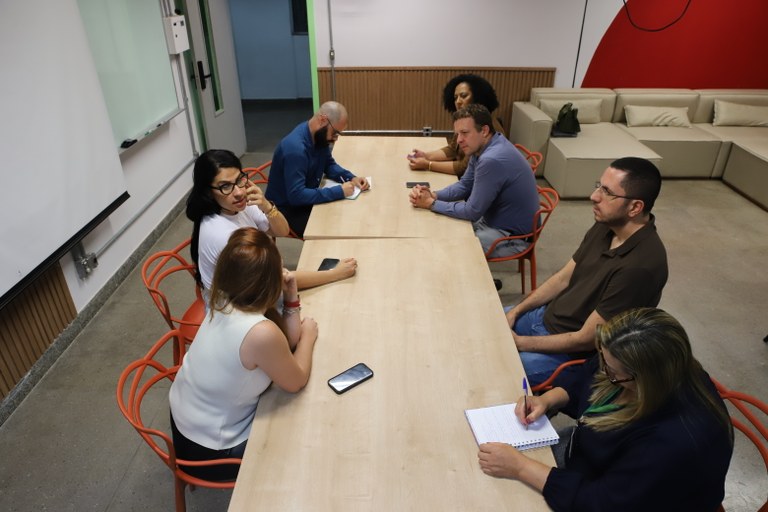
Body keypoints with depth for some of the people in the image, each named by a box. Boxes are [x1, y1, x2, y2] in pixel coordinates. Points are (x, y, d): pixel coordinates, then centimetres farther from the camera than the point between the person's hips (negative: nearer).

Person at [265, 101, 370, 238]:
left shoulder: (319, 136, -5)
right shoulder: (295, 148, -31)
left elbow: (329, 164, 10)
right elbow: (296, 195, -36)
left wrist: (351, 178, -9)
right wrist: (339, 191, -33)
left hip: (306, 201, 8)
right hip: (287, 210, -8)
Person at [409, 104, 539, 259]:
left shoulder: (491, 160, -31)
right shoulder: (480, 148, -1)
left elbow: (472, 212, -25)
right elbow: (464, 185, 9)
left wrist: (431, 204, -16)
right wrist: (433, 195, -9)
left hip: (512, 235, -9)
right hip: (494, 220, 9)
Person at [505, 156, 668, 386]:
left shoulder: (640, 266, -32)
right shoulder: (606, 225, -6)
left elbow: (586, 339, -25)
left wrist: (519, 342, -17)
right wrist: (515, 311, -1)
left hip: (572, 353, -8)